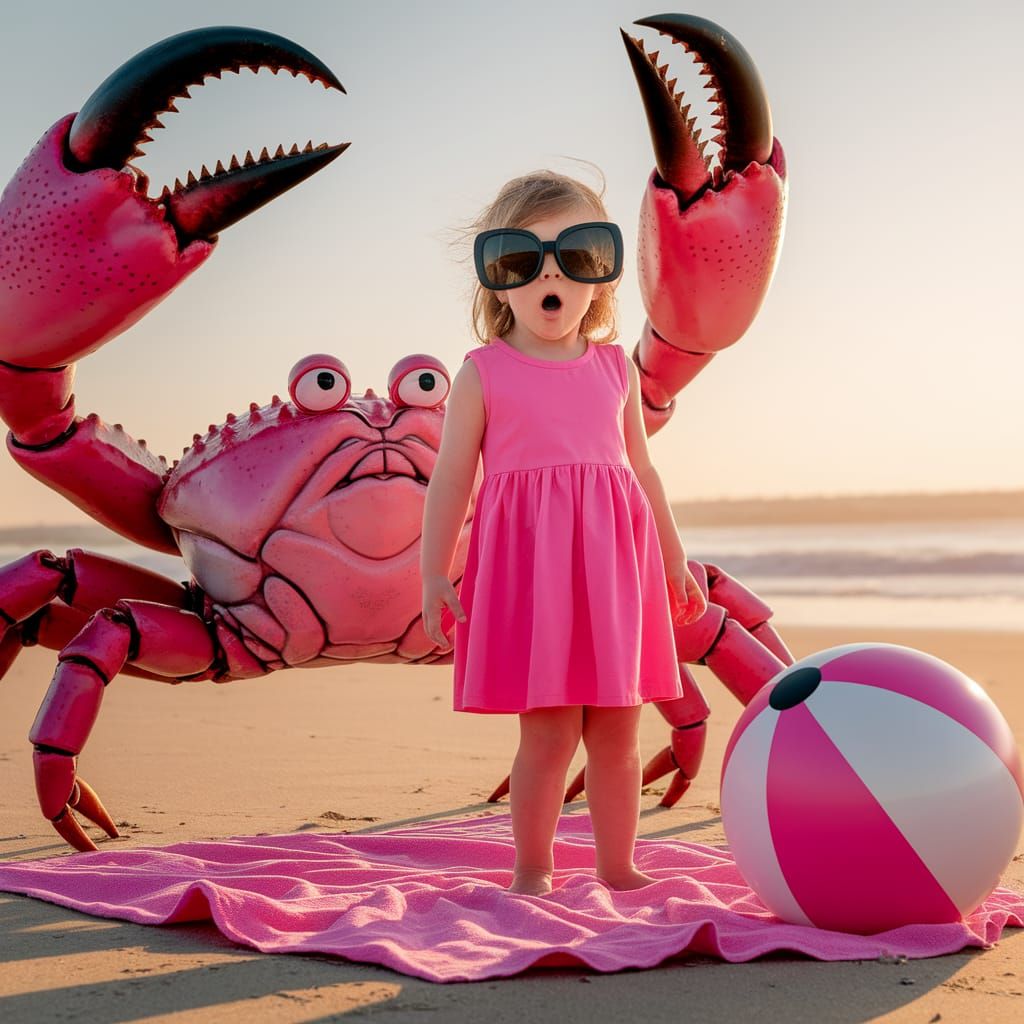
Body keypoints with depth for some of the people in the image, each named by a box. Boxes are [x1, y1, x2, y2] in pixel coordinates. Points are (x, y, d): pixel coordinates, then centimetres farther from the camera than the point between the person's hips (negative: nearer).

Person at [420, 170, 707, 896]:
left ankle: (618, 868, 21)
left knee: (617, 732, 9)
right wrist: (433, 573, -5)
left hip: (613, 566, 4)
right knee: (548, 732, -4)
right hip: (527, 566, -4)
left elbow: (642, 469, 19)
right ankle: (532, 870, 12)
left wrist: (674, 559, 20)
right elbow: (451, 479, 1)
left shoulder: (616, 370, 12)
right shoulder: (484, 374, 1)